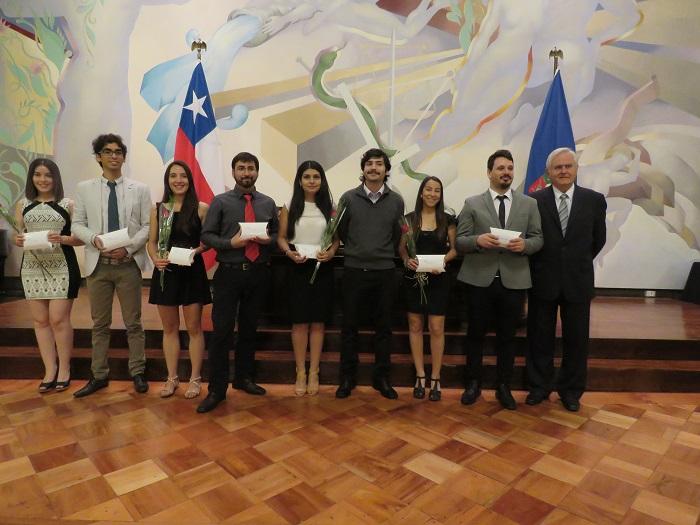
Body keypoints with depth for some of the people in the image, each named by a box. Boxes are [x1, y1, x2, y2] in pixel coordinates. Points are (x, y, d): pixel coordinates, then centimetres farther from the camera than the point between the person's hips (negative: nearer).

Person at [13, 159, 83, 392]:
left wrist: (62, 239, -19)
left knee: (58, 319, -3)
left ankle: (64, 368, 11)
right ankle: (50, 369, 17)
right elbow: (18, 235, 14)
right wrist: (18, 241, -8)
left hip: (62, 268, -4)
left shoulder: (67, 204, 1)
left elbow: (81, 237, -1)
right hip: (32, 268, 4)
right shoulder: (23, 205, 11)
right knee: (40, 321, 7)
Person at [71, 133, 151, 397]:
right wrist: (94, 239, -14)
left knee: (133, 323, 6)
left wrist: (129, 247, -15)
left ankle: (137, 373, 19)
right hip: (98, 264, 2)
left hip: (129, 264, -1)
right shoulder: (85, 188, 8)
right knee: (99, 323, 11)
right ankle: (99, 375, 24)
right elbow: (77, 224, 6)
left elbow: (147, 226, -1)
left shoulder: (140, 189, 4)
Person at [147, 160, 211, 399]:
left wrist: (197, 250, -19)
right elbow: (151, 242, 8)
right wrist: (155, 259, -10)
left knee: (194, 328, 6)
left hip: (192, 271, -3)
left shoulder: (201, 208, -3)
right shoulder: (158, 209, 5)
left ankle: (195, 378, 19)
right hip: (166, 272, 3)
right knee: (169, 328, 12)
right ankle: (172, 378, 25)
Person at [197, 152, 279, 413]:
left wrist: (268, 240, -9)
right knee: (222, 330, -2)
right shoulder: (220, 202, 1)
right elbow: (206, 235, -2)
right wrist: (231, 243, -17)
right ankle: (216, 389, 9)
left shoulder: (268, 203, 10)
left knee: (249, 329, 14)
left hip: (258, 274, 3)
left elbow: (278, 234, 13)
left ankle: (244, 378, 30)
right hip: (229, 273, -3)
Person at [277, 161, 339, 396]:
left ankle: (313, 372, 17)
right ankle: (300, 373, 16)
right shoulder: (289, 207, 4)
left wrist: (330, 252, -12)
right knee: (300, 322, 3)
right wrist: (289, 253, -14)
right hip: (298, 268, -1)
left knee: (318, 322, 5)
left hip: (322, 268, 1)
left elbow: (337, 238, 7)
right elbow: (281, 237, 4)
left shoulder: (329, 207, 6)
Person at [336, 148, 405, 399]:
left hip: (384, 272, 1)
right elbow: (341, 232, 7)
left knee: (383, 327, 9)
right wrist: (357, 251, 11)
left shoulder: (396, 201, 3)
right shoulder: (348, 198, 0)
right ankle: (348, 377, 20)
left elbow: (397, 236, 11)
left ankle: (381, 377, 22)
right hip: (354, 270, -1)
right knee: (349, 326, 6)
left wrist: (383, 254, 8)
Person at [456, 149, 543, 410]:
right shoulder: (472, 204, 2)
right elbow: (460, 241, -1)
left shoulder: (529, 204, 8)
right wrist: (478, 240, -21)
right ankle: (473, 383, 26)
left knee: (507, 336, 11)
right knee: (476, 334, 9)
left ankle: (503, 386, 27)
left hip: (514, 280, 2)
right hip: (479, 279, -1)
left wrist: (525, 244, -15)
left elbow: (538, 239, 6)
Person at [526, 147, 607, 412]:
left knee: (576, 338, 10)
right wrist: (541, 265, 5)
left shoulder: (594, 200, 0)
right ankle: (539, 386, 26)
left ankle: (571, 390, 27)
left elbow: (598, 240, 10)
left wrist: (578, 263, 13)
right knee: (540, 337, 9)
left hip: (577, 281, 1)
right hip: (543, 280, -1)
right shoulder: (534, 200, -5)